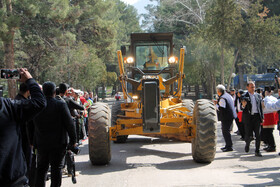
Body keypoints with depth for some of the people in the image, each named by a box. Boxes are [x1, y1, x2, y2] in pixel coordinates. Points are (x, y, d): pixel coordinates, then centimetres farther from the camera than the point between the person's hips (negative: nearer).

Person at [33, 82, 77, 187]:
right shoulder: (61, 105, -12)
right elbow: (69, 124, -10)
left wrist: (32, 142, 15)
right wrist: (73, 140, -1)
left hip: (41, 144, 3)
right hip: (58, 144, -3)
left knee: (41, 168, 12)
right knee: (56, 168, 5)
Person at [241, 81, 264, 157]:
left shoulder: (258, 96, 11)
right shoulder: (244, 96, -1)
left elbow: (260, 107, 15)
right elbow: (242, 108, -4)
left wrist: (262, 117, 9)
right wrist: (243, 106, -27)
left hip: (257, 117, 3)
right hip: (248, 118, -3)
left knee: (258, 135, -1)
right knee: (248, 135, -1)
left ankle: (257, 151, 7)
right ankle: (247, 145, 32)